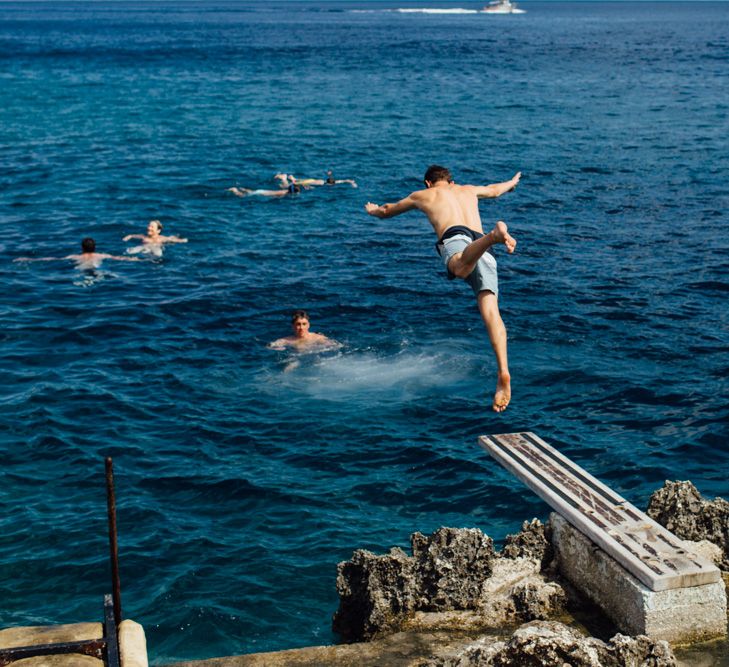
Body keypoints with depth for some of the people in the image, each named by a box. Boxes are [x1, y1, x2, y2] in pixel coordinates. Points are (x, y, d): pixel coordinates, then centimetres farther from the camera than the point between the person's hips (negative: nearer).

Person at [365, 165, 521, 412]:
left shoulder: (423, 195, 32)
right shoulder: (468, 190, 40)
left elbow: (387, 211, 50)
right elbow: (494, 190, 63)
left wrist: (373, 210, 73)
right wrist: (512, 182, 86)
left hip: (455, 238, -4)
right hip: (482, 245, 4)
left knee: (461, 267, -40)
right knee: (490, 310, -13)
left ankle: (495, 234, -71)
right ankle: (503, 373, -31)